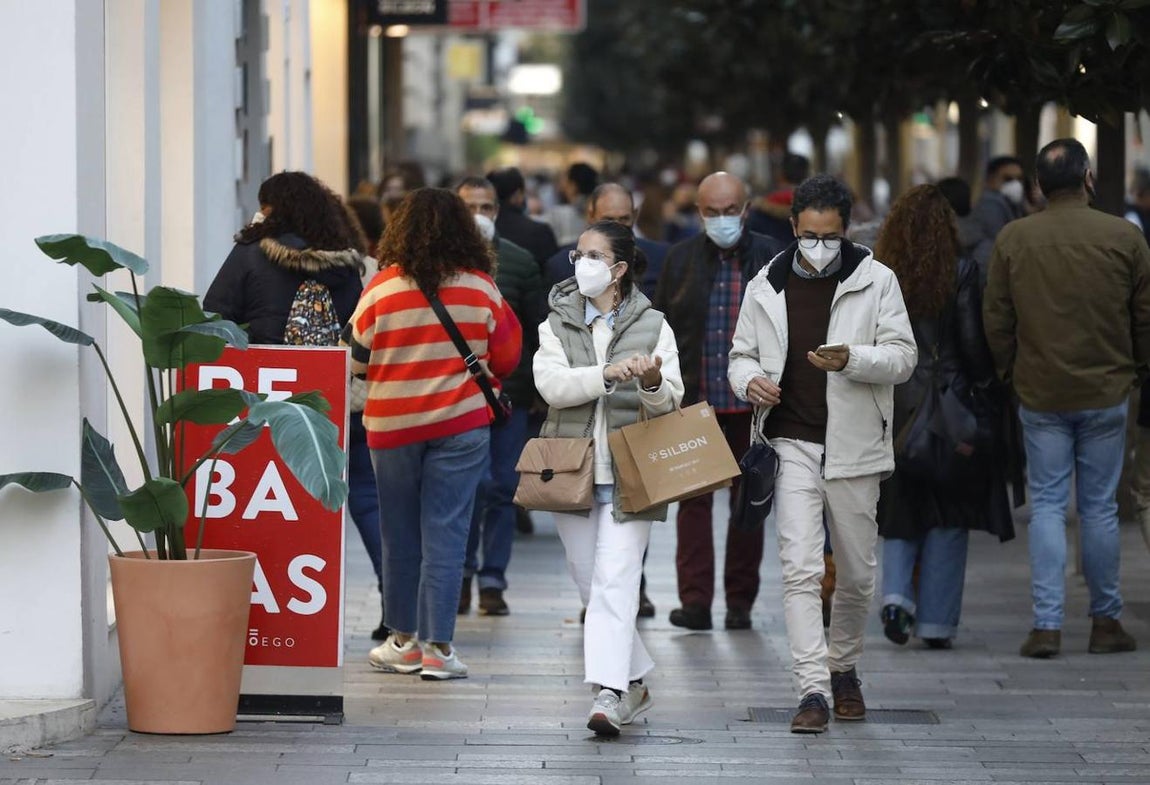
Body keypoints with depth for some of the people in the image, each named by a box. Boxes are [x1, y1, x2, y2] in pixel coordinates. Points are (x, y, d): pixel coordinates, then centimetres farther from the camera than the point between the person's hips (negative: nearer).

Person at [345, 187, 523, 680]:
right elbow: (505, 361, 4)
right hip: (460, 426, 0)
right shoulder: (481, 289, -4)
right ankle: (437, 647, -2)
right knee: (445, 534, 0)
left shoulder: (382, 288, -6)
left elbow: (356, 361, 2)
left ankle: (403, 639, 19)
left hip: (391, 425, 0)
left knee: (399, 534, 11)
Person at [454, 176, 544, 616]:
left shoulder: (520, 262, 6)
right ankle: (463, 571, 7)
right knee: (474, 483, -8)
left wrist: (540, 387, 3)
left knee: (503, 489, 3)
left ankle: (492, 580, 11)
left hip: (509, 389, 2)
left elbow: (537, 329, 8)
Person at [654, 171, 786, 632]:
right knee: (693, 500, -1)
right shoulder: (681, 259, 6)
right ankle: (695, 601, 0)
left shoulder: (770, 257, 1)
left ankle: (740, 601, 14)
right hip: (693, 401, 1)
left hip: (752, 403, -1)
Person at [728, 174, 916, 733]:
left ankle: (843, 667, 34)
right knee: (800, 568, -12)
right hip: (792, 445, 0)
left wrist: (851, 359, -23)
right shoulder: (766, 287, 5)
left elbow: (903, 357, -3)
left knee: (857, 572, 11)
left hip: (854, 447, 0)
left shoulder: (877, 281, 0)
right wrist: (749, 380, -10)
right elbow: (742, 353, 14)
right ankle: (813, 690, -14)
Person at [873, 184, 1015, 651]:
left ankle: (897, 596, -5)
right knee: (948, 516, 7)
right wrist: (987, 397, 2)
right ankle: (936, 623, 7)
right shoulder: (960, 273, -7)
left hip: (891, 404, 2)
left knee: (901, 509, 15)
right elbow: (973, 343, -8)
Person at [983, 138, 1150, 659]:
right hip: (1106, 392, 0)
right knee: (1099, 507, 8)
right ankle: (1106, 622, 14)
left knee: (1046, 505, 4)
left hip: (1040, 395, 0)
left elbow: (995, 319, 3)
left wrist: (1009, 371, 18)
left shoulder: (1012, 240, -3)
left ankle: (1046, 625, -4)